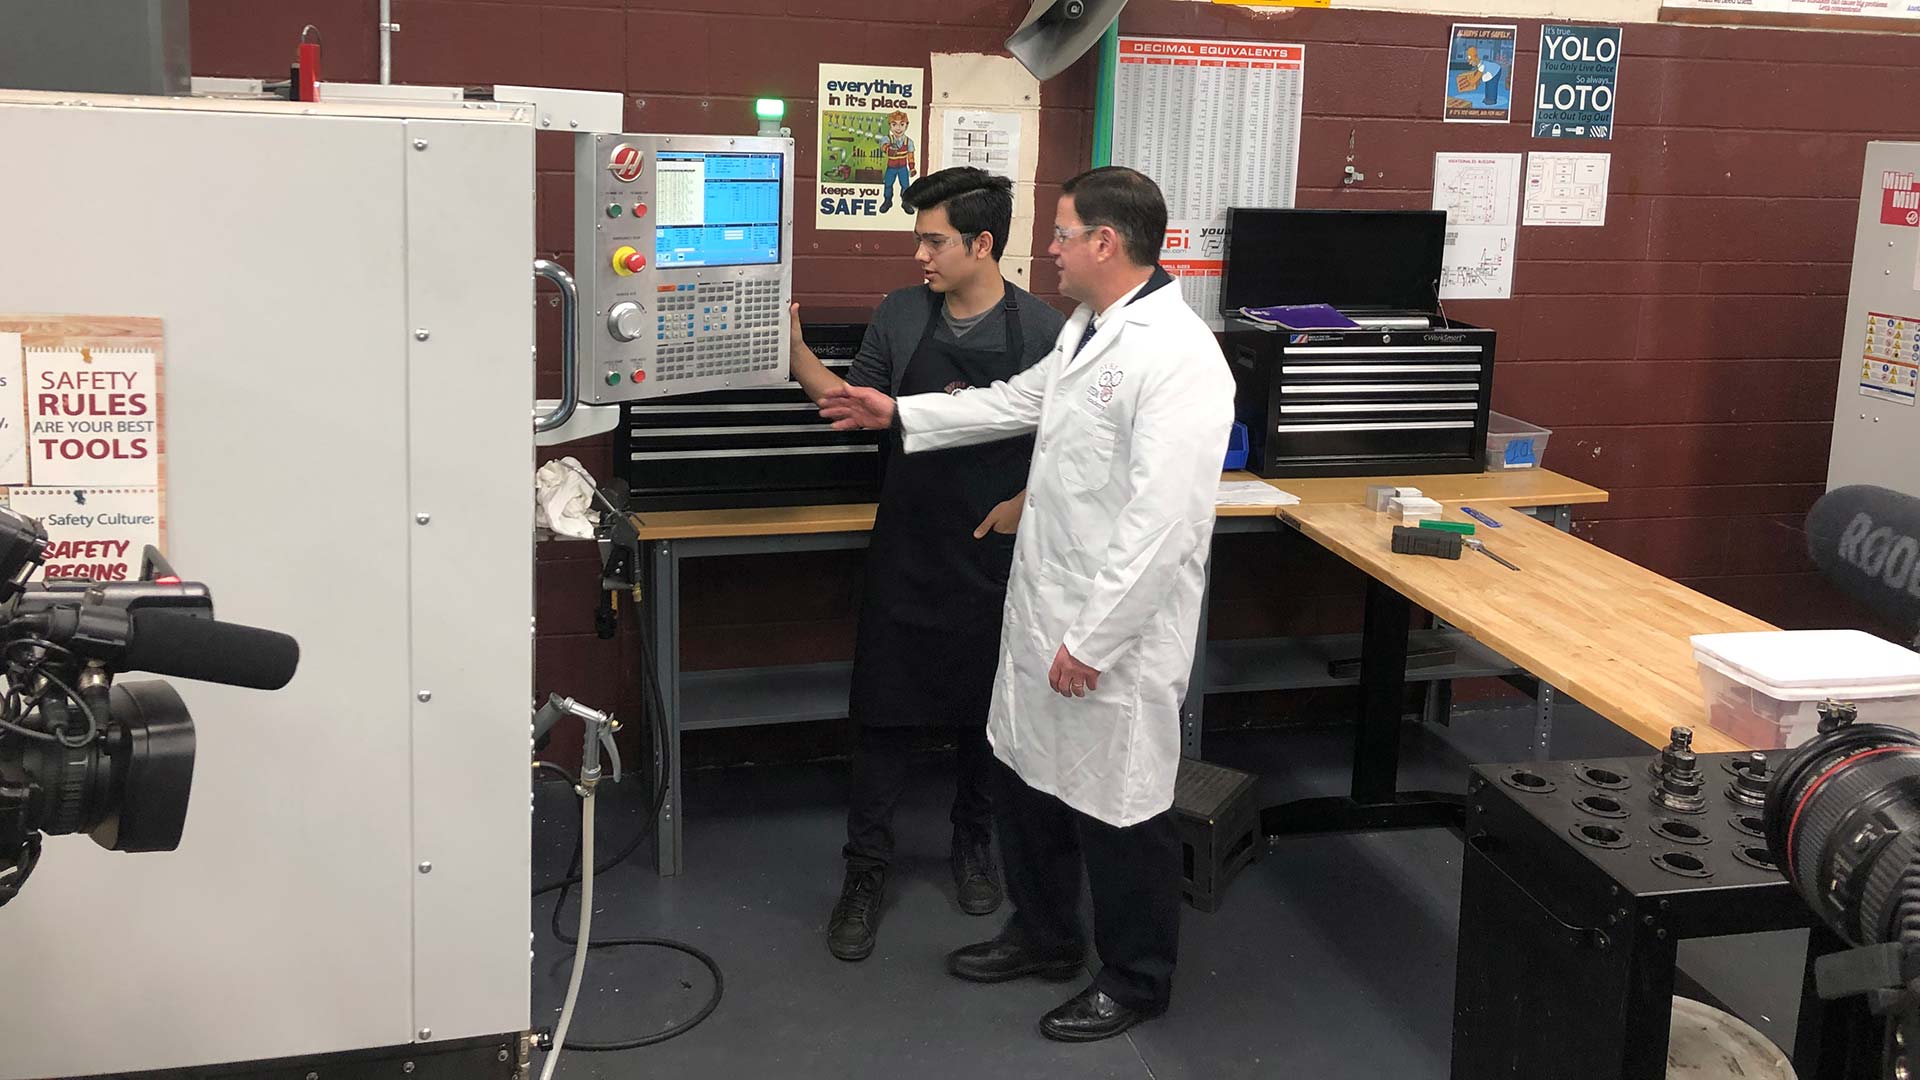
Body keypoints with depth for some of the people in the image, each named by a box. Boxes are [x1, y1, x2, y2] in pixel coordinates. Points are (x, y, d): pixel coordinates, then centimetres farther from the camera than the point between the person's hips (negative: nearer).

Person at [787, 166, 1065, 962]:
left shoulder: (1041, 330, -8)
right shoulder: (899, 316, 0)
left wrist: (1026, 503, -13)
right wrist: (796, 350, -5)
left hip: (993, 553, -1)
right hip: (907, 551, 2)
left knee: (986, 710, 14)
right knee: (883, 709, 4)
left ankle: (973, 843, 35)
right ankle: (866, 868, 15)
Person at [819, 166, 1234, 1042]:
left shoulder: (1178, 356, -23)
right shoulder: (1087, 331, 9)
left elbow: (1161, 521, -27)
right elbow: (1015, 403, 26)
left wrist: (1094, 640, -24)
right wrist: (899, 415, 28)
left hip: (1116, 630, -9)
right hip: (1043, 607, 9)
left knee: (1117, 806, 7)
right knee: (1029, 776, 22)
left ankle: (1136, 980, 28)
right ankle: (1043, 937, 43)